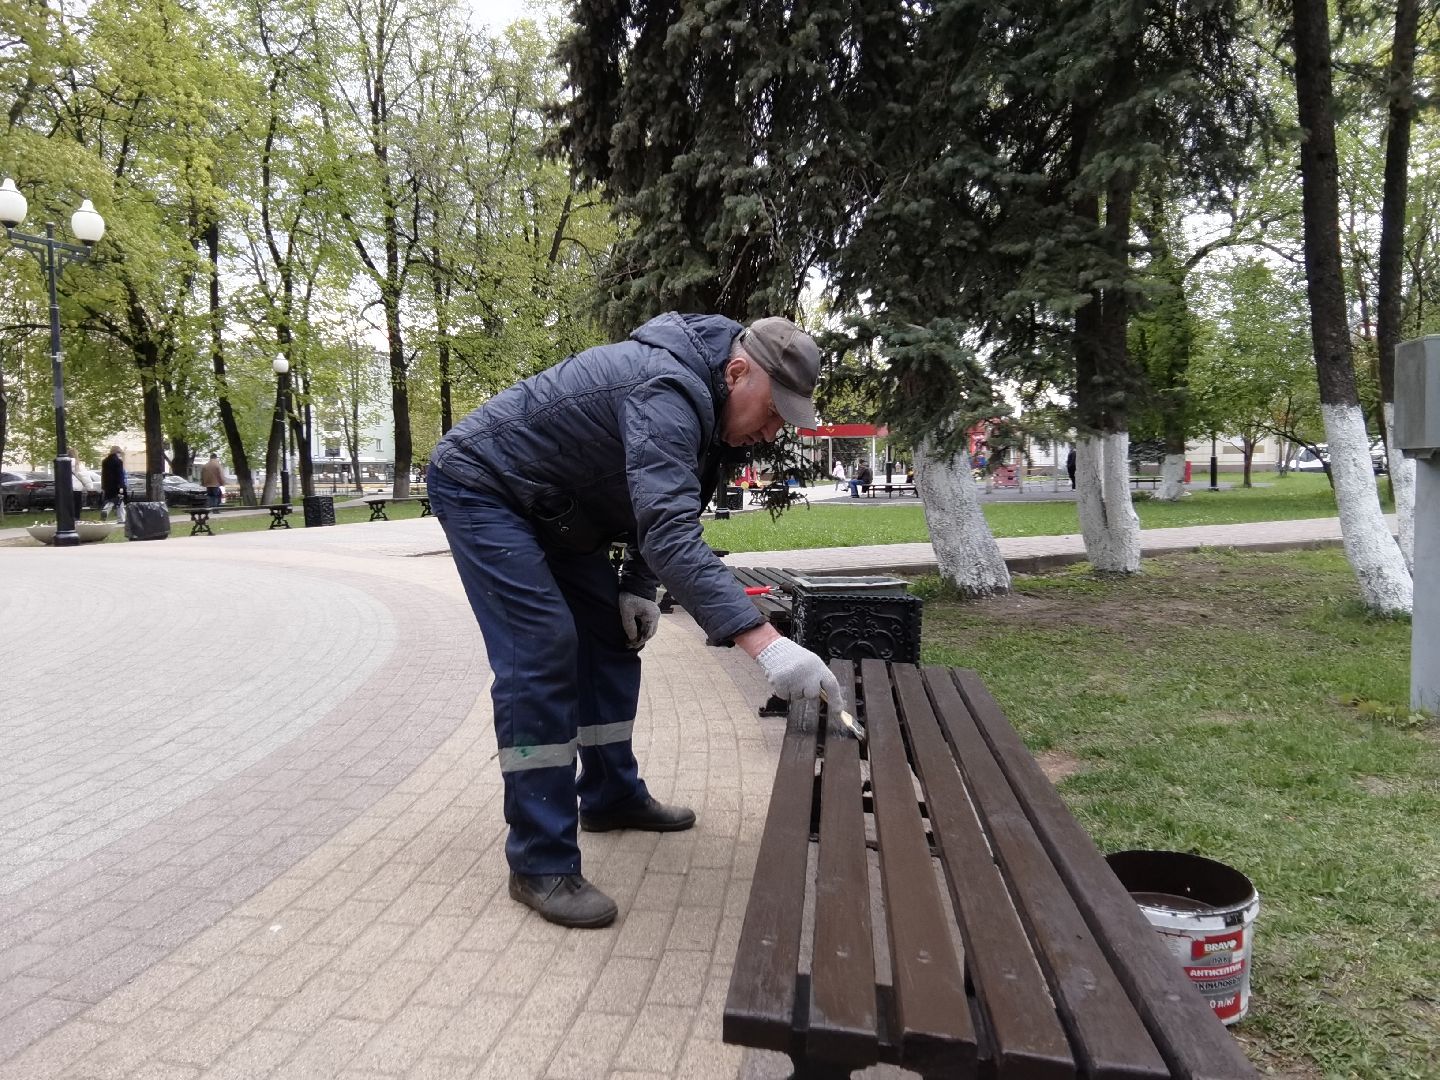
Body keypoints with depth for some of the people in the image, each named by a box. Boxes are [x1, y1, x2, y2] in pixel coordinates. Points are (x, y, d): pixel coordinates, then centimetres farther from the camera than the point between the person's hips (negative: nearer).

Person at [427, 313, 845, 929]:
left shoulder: (706, 412, 0)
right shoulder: (668, 392, -32)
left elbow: (655, 509, 14)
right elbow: (671, 534, -44)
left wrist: (637, 589, -1)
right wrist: (764, 643, -51)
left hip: (551, 508, 10)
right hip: (480, 486, -10)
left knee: (611, 636, 10)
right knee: (542, 651, -18)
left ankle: (611, 796, 25)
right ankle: (541, 865, -11)